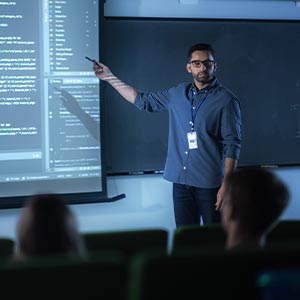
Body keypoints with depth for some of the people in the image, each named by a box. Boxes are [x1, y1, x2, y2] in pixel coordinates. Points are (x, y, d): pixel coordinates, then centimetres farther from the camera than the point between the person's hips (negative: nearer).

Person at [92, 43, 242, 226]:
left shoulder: (226, 100, -6)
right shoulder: (178, 94, 11)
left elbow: (232, 145, -9)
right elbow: (143, 100, 23)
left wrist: (226, 185, -16)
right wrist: (110, 77, 22)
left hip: (210, 183, -5)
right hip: (181, 181, 5)